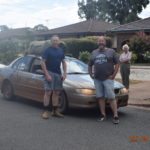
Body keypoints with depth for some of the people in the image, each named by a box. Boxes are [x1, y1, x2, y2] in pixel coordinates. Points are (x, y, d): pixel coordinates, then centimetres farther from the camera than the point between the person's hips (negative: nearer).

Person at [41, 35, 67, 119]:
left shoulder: (61, 51, 12)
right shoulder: (48, 50, -3)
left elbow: (64, 62, 17)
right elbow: (43, 63, -8)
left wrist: (64, 73, 6)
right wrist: (47, 74, -16)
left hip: (58, 74, 5)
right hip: (50, 73, -5)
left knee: (56, 93, 8)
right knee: (48, 92, -9)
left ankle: (55, 111, 16)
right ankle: (46, 111, -4)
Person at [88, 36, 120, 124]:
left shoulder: (111, 51, 3)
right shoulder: (94, 53, 15)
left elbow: (117, 64, -1)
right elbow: (90, 65, 22)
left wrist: (113, 75, -8)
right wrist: (91, 74, 10)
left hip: (108, 79, -4)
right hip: (97, 79, 4)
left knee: (111, 97, -7)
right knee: (100, 97, 6)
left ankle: (116, 116, -4)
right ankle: (103, 115, 15)